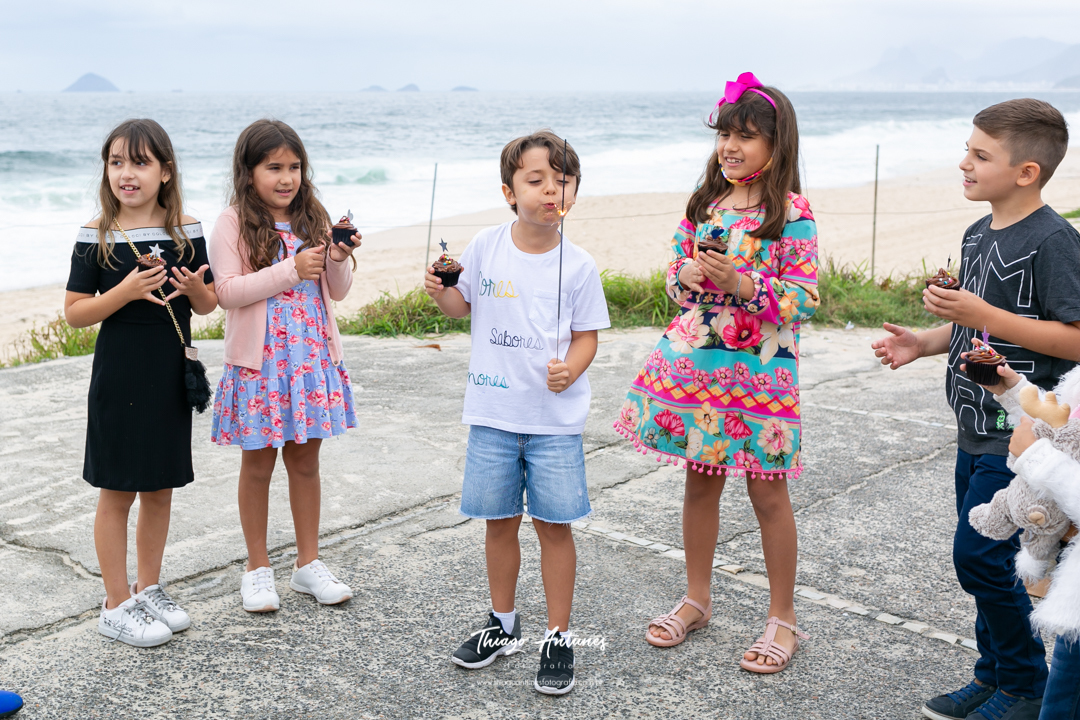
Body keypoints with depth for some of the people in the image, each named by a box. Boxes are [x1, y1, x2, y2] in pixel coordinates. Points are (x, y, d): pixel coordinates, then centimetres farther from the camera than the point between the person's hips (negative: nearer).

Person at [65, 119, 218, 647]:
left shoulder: (186, 231, 2)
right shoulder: (97, 236, -7)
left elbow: (209, 306, 9)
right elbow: (74, 313, -7)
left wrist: (195, 287, -14)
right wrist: (125, 291, -21)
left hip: (171, 376, 4)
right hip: (118, 378, -3)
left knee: (160, 489, 13)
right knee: (117, 493, 3)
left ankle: (149, 589, 29)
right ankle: (116, 605, 16)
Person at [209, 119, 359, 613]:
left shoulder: (314, 220, 7)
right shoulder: (234, 224, -6)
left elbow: (338, 292, 8)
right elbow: (227, 292, -15)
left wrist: (340, 259, -12)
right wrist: (291, 270, -20)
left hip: (313, 358, 4)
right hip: (259, 362, -4)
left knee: (306, 461, 12)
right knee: (258, 464, 8)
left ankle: (308, 563, 25)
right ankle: (258, 568, 23)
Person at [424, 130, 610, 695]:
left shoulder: (578, 266, -6)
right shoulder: (485, 247, -1)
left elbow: (587, 335, -2)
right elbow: (463, 305, 13)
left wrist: (570, 370, -21)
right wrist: (440, 292, -8)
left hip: (555, 418, -2)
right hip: (492, 413, 2)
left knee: (554, 524, 2)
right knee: (498, 519, 13)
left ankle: (559, 639, 17)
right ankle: (503, 625, 32)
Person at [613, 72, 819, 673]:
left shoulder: (792, 213, -9)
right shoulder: (704, 204, 8)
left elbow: (806, 299, -12)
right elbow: (676, 278, 15)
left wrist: (743, 283, -23)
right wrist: (690, 275, -8)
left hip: (760, 369, -5)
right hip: (696, 361, 5)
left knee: (767, 491, 5)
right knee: (700, 483, 14)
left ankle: (783, 618, 20)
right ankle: (697, 600, 31)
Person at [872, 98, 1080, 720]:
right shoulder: (979, 235, 11)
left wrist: (982, 314, -25)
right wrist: (925, 342, 6)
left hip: (1021, 433, -9)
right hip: (979, 429, 9)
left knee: (980, 556, -6)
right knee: (984, 559, 15)